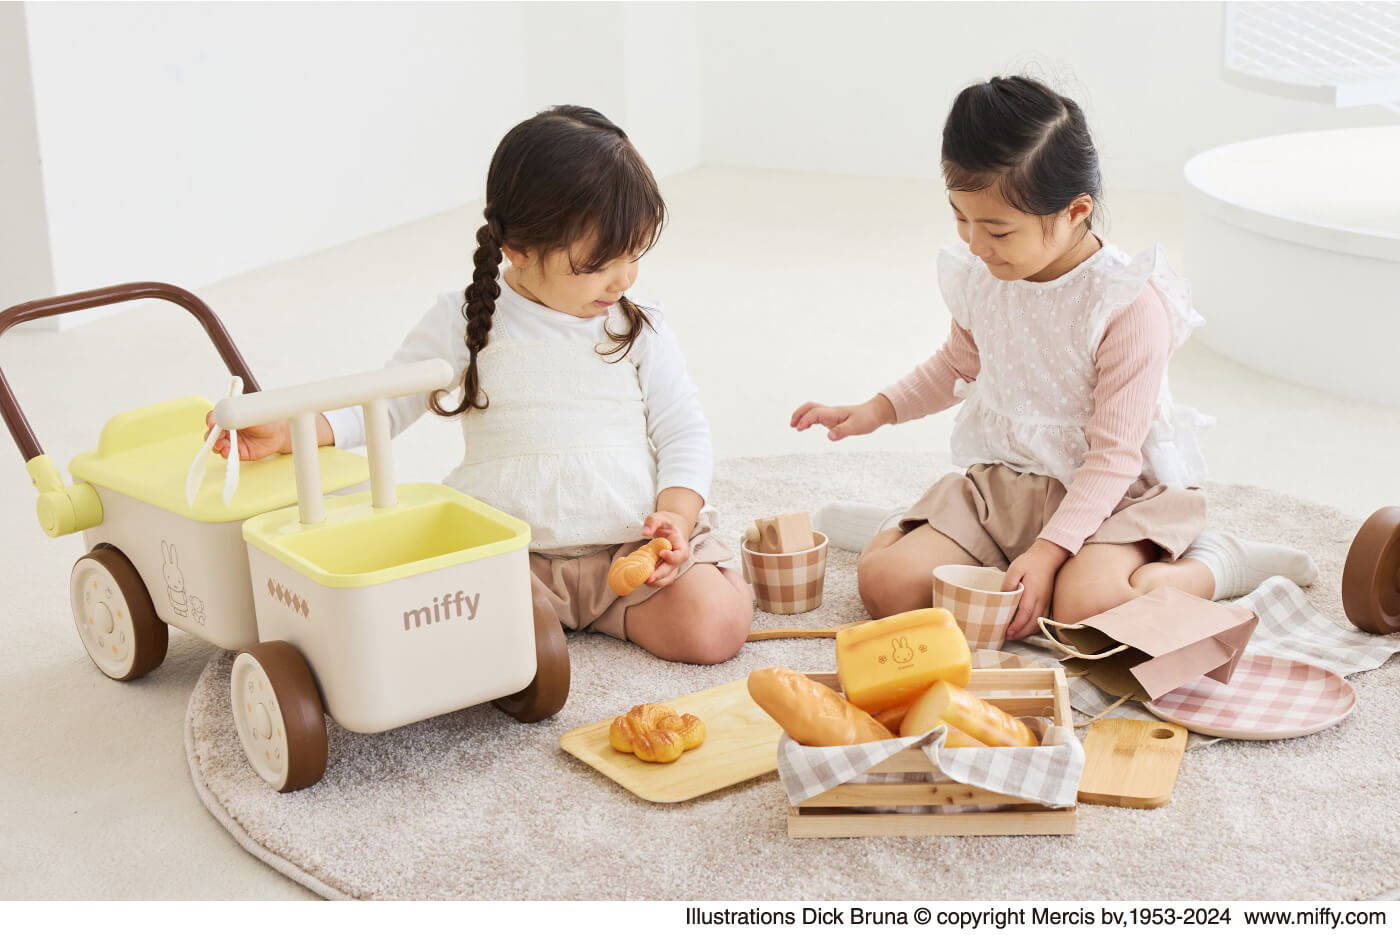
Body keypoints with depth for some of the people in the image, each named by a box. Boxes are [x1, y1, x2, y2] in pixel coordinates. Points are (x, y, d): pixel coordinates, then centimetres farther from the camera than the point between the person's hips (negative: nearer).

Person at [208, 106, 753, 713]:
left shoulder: (640, 332, 7)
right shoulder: (465, 324, 2)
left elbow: (683, 433, 7)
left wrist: (676, 513, -12)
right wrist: (290, 429, -12)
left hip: (635, 541, 2)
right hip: (511, 550, -1)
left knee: (715, 627, -21)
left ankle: (605, 612, 6)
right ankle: (540, 615, 2)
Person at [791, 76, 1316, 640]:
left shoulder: (1130, 303, -22)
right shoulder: (980, 277, -2)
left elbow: (1113, 457, -20)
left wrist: (1047, 551, -27)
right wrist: (877, 411, 13)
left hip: (1111, 495, -4)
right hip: (999, 484, 5)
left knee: (1085, 605, -35)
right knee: (887, 586, -17)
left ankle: (1212, 566, -7)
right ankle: (895, 529, 18)